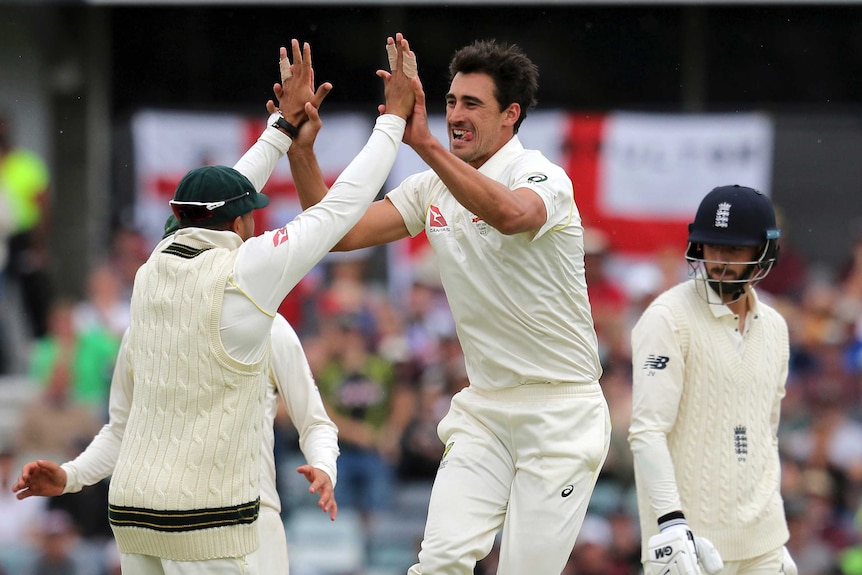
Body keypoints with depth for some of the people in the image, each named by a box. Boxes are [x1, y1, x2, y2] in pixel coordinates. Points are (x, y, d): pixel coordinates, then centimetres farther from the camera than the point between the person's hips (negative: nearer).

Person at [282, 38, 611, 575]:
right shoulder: (434, 188, 8)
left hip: (561, 408, -6)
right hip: (484, 408, 6)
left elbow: (510, 214, -39)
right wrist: (302, 152, -10)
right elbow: (342, 232, 4)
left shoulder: (542, 177, -14)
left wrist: (425, 143, -48)